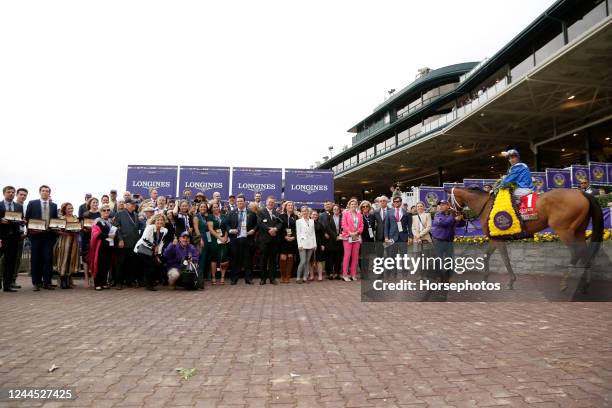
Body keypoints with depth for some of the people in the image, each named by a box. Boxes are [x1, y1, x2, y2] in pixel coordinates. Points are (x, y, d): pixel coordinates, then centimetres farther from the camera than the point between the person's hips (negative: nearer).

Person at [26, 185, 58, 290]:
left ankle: (47, 282, 3)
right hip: (36, 234, -1)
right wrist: (30, 230, -7)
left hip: (49, 235, 1)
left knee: (48, 258, -2)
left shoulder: (54, 205, 12)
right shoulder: (32, 203, 7)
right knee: (36, 258, 3)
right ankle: (36, 282, 10)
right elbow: (27, 218, 4)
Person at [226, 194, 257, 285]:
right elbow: (227, 224, 10)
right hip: (235, 239, 1)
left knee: (247, 259, 3)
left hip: (247, 239, -1)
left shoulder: (252, 214, 6)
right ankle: (234, 278, 14)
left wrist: (253, 230, -8)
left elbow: (256, 224, 9)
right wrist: (230, 230, -9)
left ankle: (248, 278, 10)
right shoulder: (231, 214, 9)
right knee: (235, 259, 5)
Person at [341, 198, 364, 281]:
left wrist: (357, 232, -8)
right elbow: (344, 225, -6)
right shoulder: (345, 213, 3)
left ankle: (353, 274, 12)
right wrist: (350, 232, -14)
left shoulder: (359, 215, 14)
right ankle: (345, 275, -1)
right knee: (347, 255, -6)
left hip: (357, 237, 4)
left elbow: (361, 226, 9)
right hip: (348, 237, -4)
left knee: (355, 256, 5)